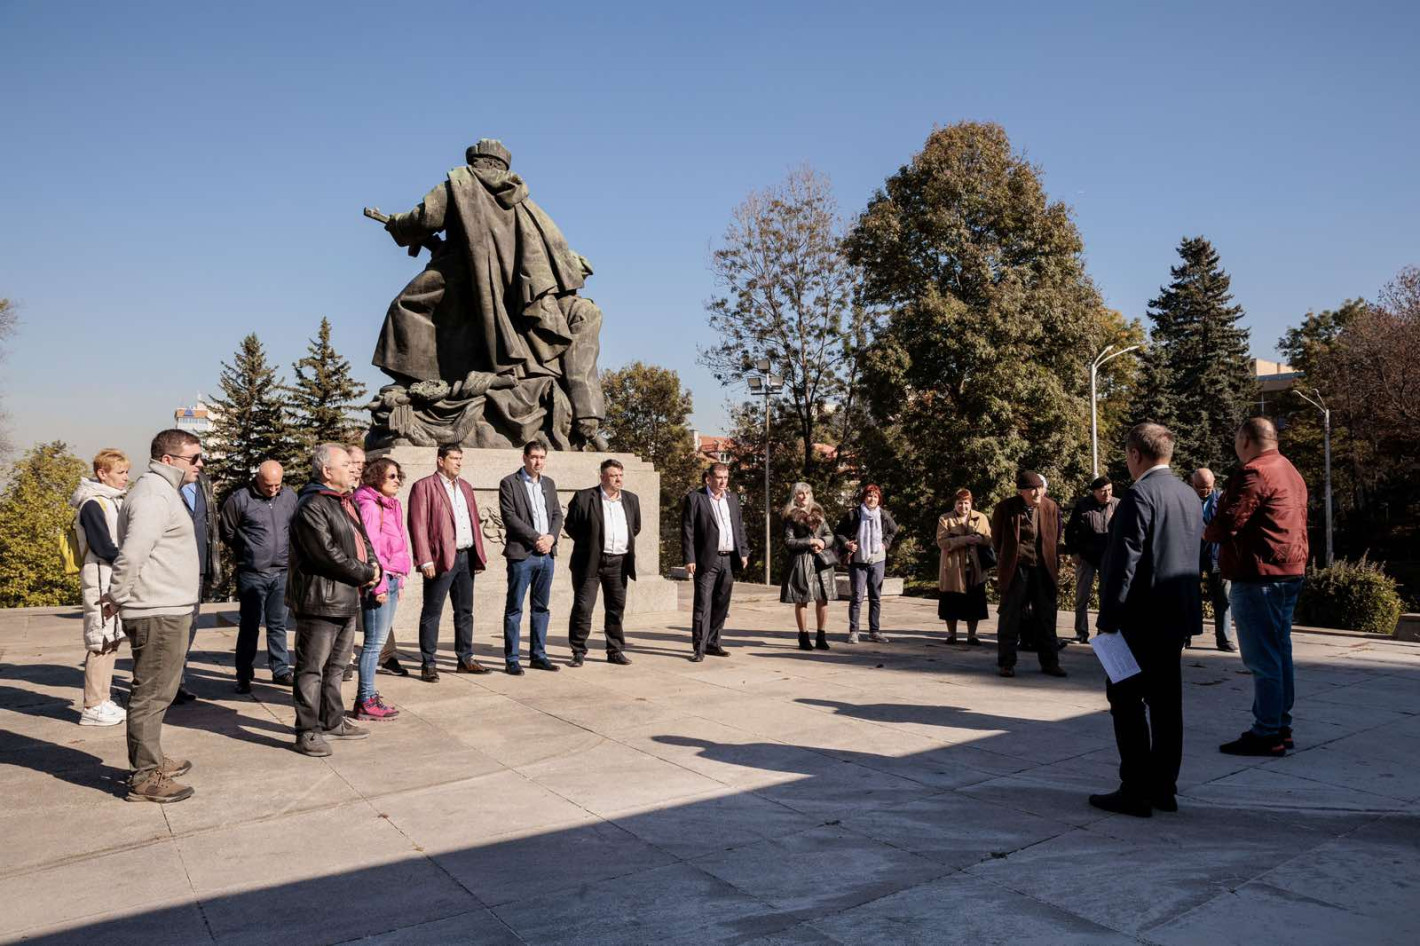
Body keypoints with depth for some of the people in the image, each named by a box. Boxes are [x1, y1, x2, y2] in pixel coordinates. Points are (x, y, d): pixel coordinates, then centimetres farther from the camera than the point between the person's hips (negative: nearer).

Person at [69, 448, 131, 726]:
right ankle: (93, 708, 2)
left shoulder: (114, 501, 16)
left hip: (116, 581, 9)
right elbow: (104, 548, -18)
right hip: (100, 581, -9)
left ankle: (103, 701, 21)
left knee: (112, 641, 13)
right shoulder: (93, 504, -12)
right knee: (101, 643, -5)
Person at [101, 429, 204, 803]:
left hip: (168, 610, 10)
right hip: (159, 614, -10)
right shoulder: (153, 496, -17)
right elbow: (131, 555, -26)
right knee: (151, 694, -2)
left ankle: (151, 761, 32)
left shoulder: (163, 491, 17)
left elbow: (133, 554, 22)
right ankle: (145, 778, 6)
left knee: (156, 692, 20)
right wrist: (117, 597, -14)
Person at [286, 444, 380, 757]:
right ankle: (307, 732, 6)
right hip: (320, 600, -10)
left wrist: (373, 567, 0)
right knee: (312, 668, -1)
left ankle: (333, 722, 30)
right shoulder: (311, 507, -15)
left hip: (347, 599, 10)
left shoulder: (346, 502, 15)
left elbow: (363, 539, 19)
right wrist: (365, 574, -14)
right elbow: (328, 554, -22)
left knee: (336, 666, 18)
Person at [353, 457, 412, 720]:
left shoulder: (390, 505, 16)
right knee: (374, 642, -4)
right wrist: (379, 585, -18)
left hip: (392, 579, 9)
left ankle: (368, 695, 21)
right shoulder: (369, 506, -12)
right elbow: (370, 548, -17)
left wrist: (399, 581, 17)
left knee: (379, 641, 13)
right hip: (380, 580, -9)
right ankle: (366, 702, 3)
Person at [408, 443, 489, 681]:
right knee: (432, 613, 0)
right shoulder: (423, 487, -4)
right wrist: (425, 560, -16)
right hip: (441, 559, -7)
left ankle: (465, 659, 22)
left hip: (466, 557, 7)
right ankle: (428, 665, 7)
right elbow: (417, 525, -10)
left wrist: (479, 556, 11)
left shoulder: (465, 487, 17)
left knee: (465, 611, 13)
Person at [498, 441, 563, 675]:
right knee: (514, 609, 0)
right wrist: (536, 538, -15)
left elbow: (557, 514, 13)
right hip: (521, 554, -6)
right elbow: (509, 516, -11)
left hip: (547, 554, 6)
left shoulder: (549, 484, 16)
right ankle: (511, 659, 6)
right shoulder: (509, 483, -2)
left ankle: (538, 655, 18)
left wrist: (551, 537, -6)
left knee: (541, 608, 11)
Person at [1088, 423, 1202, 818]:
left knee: (1126, 699, -2)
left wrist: (1108, 617, -15)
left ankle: (1136, 792, 1)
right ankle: (1163, 787, 20)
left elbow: (1125, 560, -19)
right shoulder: (1190, 496, 12)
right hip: (1179, 613, 9)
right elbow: (1191, 557, 18)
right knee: (1166, 700, 13)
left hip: (1142, 615, -9)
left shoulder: (1140, 496, -16)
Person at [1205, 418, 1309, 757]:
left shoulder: (1253, 473, -16)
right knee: (1280, 653, 15)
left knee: (1261, 658, -5)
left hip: (1259, 576, -10)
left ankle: (1266, 733, -1)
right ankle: (1281, 726, 23)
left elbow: (1227, 524, -21)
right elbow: (1296, 523, 21)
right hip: (1290, 572, 10)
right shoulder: (1290, 471, 17)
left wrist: (1206, 532, -1)